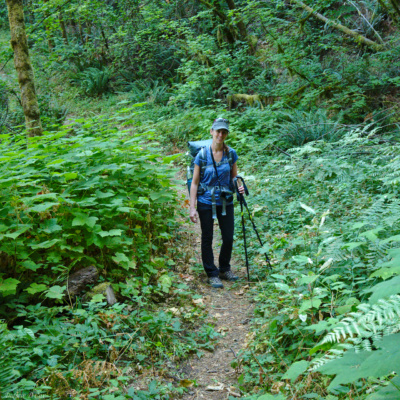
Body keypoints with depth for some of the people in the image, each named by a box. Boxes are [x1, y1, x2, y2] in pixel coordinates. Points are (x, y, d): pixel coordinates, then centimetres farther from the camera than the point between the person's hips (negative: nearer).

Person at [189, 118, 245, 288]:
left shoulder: (231, 153, -1)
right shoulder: (202, 155, -10)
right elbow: (195, 182, -7)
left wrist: (239, 186, -12)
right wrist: (192, 208, -10)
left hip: (225, 202, 3)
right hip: (206, 202, -3)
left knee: (228, 238, 8)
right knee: (207, 239, 6)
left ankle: (225, 269, 31)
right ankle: (212, 274, 21)